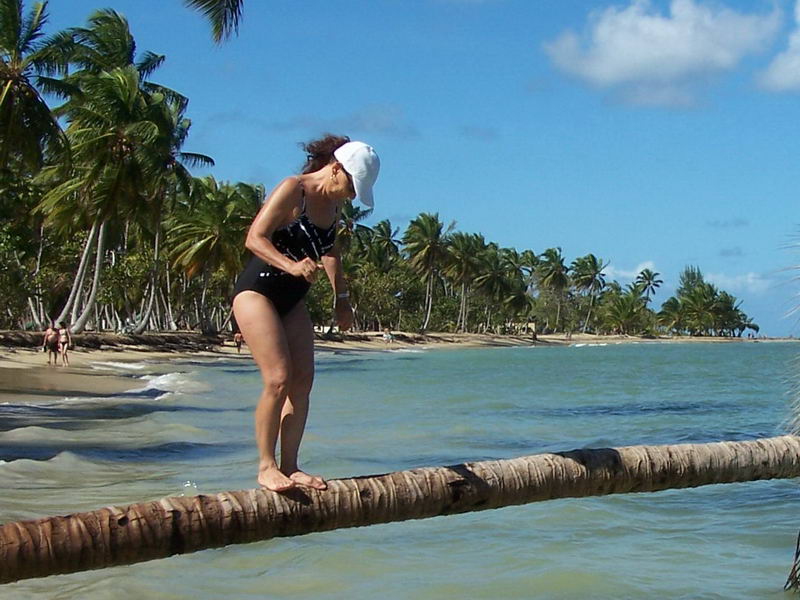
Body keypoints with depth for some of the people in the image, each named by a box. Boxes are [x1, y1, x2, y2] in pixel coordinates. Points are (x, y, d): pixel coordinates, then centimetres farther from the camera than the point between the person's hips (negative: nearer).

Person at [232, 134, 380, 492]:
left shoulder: (334, 203, 8)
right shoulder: (292, 190, -16)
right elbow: (254, 238, -23)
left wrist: (341, 296, 23)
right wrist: (292, 265, -37)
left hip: (292, 300, 9)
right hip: (257, 291, -8)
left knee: (303, 380, 0)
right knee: (279, 379, -16)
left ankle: (289, 467, 5)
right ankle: (266, 467, -7)